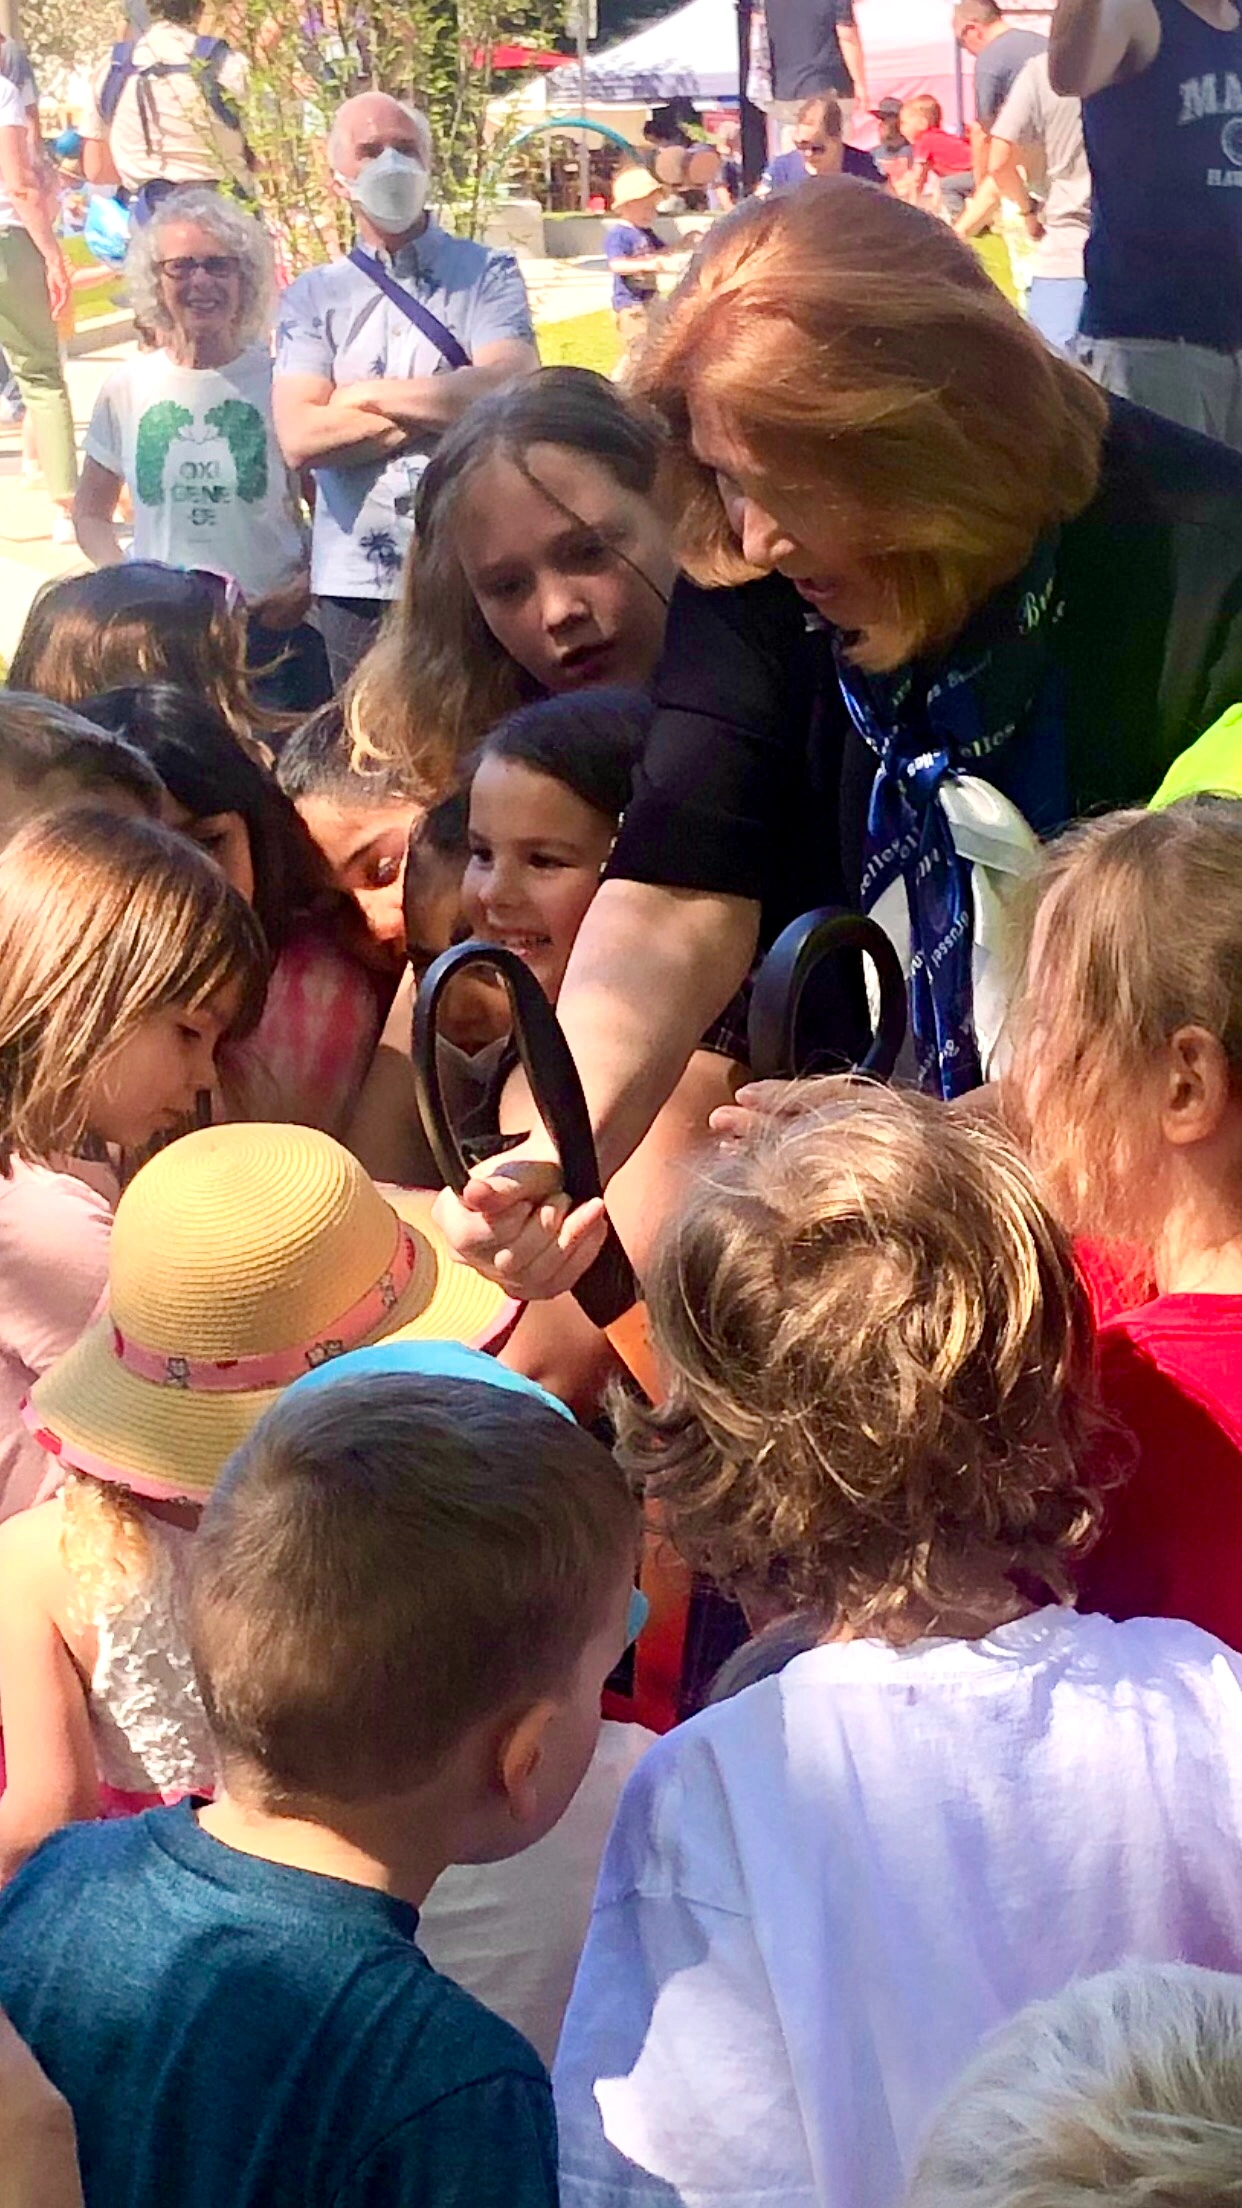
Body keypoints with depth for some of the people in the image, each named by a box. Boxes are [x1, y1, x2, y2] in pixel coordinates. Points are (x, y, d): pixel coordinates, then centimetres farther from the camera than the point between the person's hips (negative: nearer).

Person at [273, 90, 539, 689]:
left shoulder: (487, 274, 6)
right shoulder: (312, 297, 8)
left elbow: (510, 390, -12)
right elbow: (300, 438, -6)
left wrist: (367, 396, -5)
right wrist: (448, 411, -8)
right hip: (357, 587, 1)